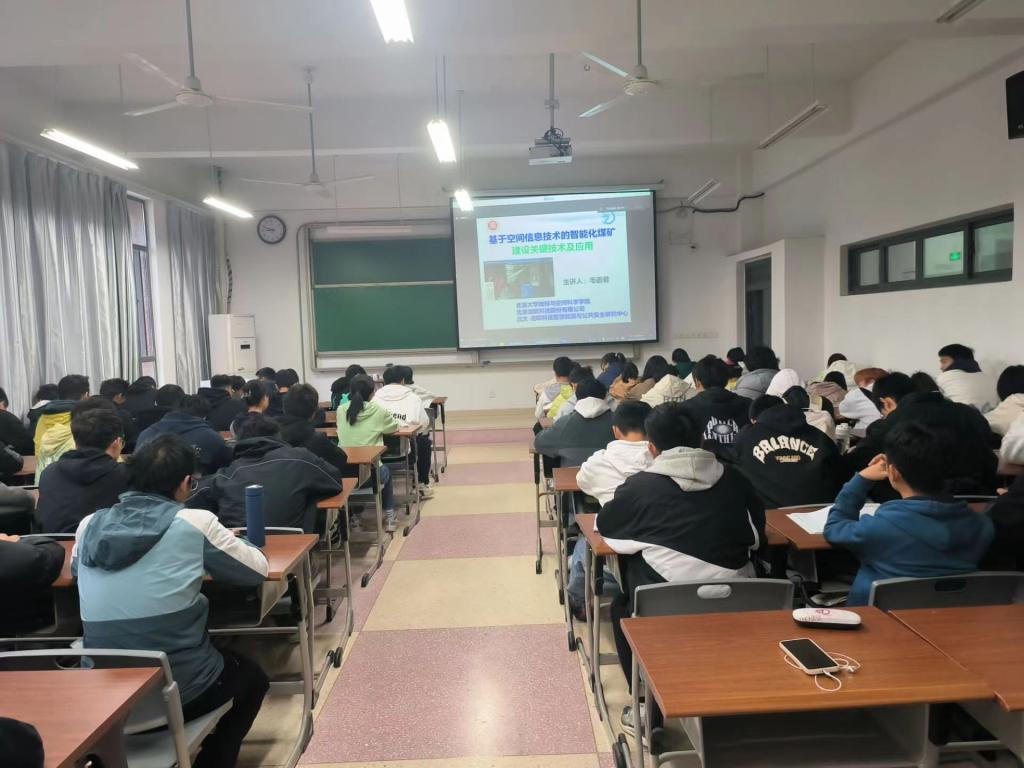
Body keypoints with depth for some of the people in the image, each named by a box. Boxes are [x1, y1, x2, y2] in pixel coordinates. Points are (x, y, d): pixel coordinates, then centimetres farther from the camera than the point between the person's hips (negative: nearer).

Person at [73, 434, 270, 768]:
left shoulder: (89, 526, 1)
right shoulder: (194, 523, -12)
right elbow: (257, 570, -1)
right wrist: (209, 556, 19)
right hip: (179, 692, -5)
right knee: (251, 675, 27)